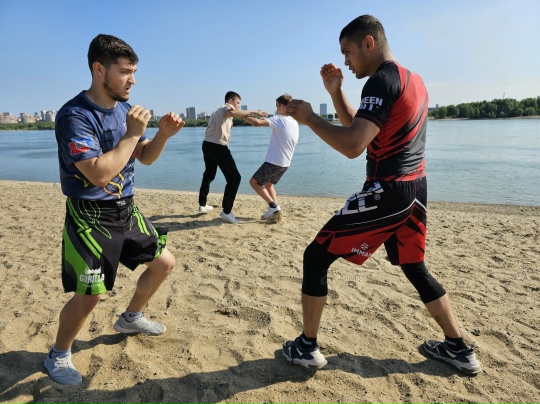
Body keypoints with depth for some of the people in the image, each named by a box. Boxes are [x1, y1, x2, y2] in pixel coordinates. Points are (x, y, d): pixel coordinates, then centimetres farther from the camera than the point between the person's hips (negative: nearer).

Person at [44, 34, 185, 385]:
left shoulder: (124, 108, 4)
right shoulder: (74, 116, -19)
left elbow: (146, 158, 10)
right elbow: (100, 174, -29)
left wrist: (163, 134, -8)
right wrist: (132, 134, -23)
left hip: (126, 210, 8)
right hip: (90, 217, -7)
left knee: (164, 263, 13)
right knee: (88, 296, -5)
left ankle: (131, 318, 37)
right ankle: (58, 355, 25)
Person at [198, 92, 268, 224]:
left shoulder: (219, 110, 28)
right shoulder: (226, 108, -2)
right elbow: (232, 112, -29)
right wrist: (253, 112, -33)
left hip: (207, 144, 10)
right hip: (218, 146, -10)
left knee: (209, 175, 27)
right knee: (234, 177, -9)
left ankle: (203, 204, 38)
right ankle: (226, 211, -11)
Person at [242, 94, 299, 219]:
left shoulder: (279, 120, -15)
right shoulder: (295, 123, 9)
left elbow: (257, 123, -26)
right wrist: (267, 119, 18)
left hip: (273, 162, -8)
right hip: (285, 163, 8)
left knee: (254, 182, 6)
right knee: (268, 183, 25)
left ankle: (273, 206, -3)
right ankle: (275, 208, 13)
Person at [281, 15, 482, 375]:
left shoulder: (382, 81, -13)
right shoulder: (413, 80, 17)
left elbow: (353, 146, -25)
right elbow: (360, 130, 21)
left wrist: (309, 118, -13)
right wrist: (335, 91, 13)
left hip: (386, 193, -9)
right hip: (414, 189, 10)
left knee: (316, 257, 1)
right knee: (415, 269, 24)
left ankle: (307, 347, 13)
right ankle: (459, 349, 34)